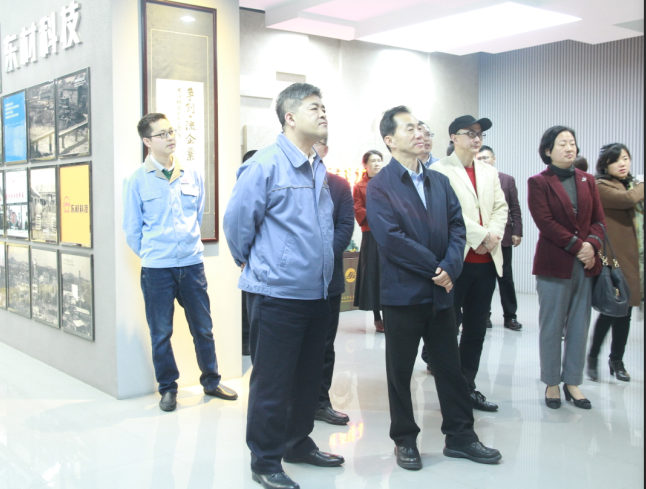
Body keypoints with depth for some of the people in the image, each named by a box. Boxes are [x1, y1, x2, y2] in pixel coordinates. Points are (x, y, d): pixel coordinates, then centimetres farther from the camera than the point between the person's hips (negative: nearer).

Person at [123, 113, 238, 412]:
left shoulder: (192, 175, 5)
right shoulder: (136, 180, -3)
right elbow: (131, 228, 3)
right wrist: (150, 254, 6)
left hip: (192, 264, 3)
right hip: (156, 269, -2)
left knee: (203, 328, 10)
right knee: (160, 332, 7)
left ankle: (211, 381, 26)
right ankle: (167, 388, 22)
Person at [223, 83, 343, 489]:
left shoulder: (319, 170, 11)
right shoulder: (265, 165, -13)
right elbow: (236, 222, -8)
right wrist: (253, 265, 4)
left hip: (317, 292, 8)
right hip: (277, 292, -7)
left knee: (309, 377, 18)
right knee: (272, 382, 3)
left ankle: (299, 444, 35)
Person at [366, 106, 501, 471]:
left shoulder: (440, 181, 11)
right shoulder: (380, 187, -7)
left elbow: (457, 226, 4)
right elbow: (390, 238, -17)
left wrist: (450, 268, -12)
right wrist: (435, 267, -14)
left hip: (441, 290, 5)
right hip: (404, 292, -5)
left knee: (451, 366, 13)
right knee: (400, 370, 8)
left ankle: (460, 436, 26)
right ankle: (405, 440, 23)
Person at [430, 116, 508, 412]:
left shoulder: (490, 172, 17)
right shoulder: (440, 170, -6)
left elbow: (501, 207, 11)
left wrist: (494, 234, -7)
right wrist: (480, 236, -15)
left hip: (487, 260, 7)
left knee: (476, 329, 12)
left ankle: (468, 386, 22)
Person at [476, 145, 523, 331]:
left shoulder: (508, 180, 6)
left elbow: (515, 209, 6)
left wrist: (517, 232, -1)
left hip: (503, 237, 1)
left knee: (506, 277, 7)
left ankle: (510, 316, 14)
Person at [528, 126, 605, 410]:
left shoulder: (587, 181, 13)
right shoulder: (538, 183, -2)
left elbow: (599, 219, 10)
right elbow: (545, 222, -11)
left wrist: (593, 244, -9)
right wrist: (577, 245, -16)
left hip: (586, 264, 5)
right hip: (554, 264, -4)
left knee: (580, 327, 8)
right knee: (552, 327, 3)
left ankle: (572, 382, 18)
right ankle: (552, 383, 15)